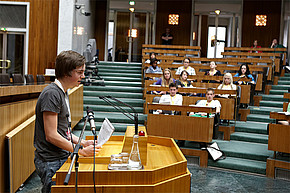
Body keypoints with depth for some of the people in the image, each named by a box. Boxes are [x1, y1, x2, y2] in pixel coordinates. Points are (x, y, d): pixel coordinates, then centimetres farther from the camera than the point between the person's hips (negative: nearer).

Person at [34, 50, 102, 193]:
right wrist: (82, 151, -16)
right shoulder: (52, 93, -18)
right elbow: (51, 136, -21)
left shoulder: (63, 92, 13)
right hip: (51, 163, -9)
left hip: (62, 157, 9)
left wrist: (82, 142, 6)